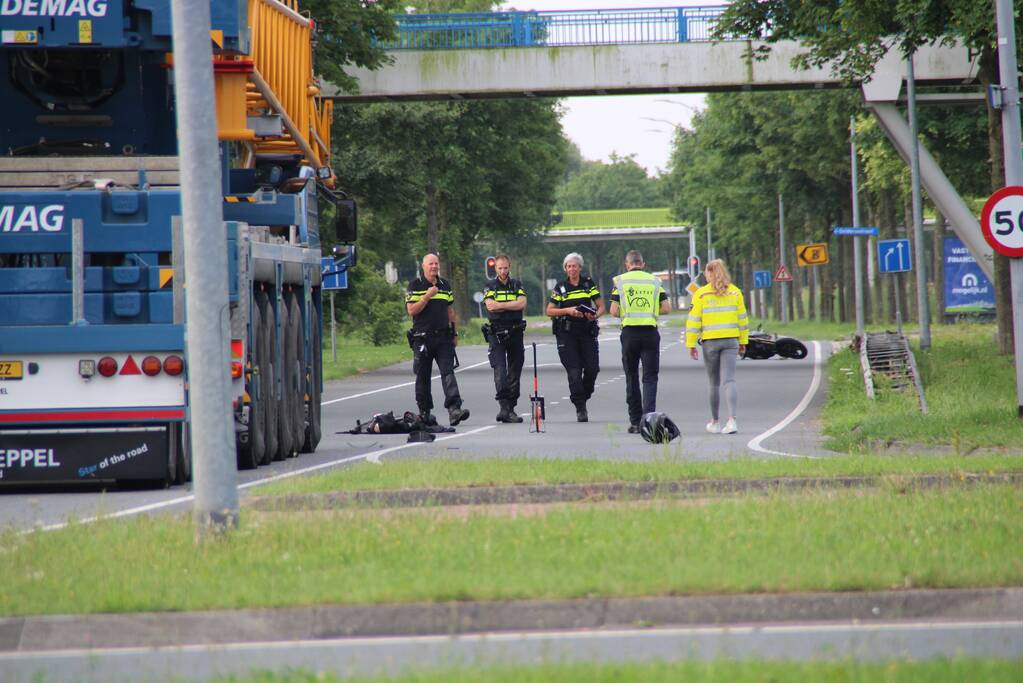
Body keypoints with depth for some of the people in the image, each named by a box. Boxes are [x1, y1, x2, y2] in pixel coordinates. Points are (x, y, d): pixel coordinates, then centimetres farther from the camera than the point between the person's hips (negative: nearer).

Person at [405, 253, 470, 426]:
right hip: (422, 338, -3)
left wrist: (454, 333, 19)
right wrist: (427, 296, -17)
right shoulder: (415, 286, 0)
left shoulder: (445, 285, 14)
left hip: (443, 337, 3)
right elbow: (411, 310, -10)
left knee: (448, 372, -11)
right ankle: (424, 412, 15)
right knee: (423, 376, 4)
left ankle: (454, 409, -23)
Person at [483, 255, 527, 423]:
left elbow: (522, 303, -6)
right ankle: (504, 406, -24)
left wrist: (500, 305, -11)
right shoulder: (490, 286, 6)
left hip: (515, 332, 3)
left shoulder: (517, 285, 11)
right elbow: (490, 305, -11)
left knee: (515, 371, 4)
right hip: (496, 333, -3)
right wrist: (512, 305, -8)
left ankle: (510, 408, 9)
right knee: (499, 370, -16)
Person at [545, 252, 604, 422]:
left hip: (587, 331, 1)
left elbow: (601, 307, 7)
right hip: (567, 334, -1)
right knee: (574, 371, -8)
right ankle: (580, 407, -5)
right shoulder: (560, 288, 4)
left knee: (592, 368, -6)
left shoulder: (589, 284, 6)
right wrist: (568, 310, -13)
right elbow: (549, 311, 3)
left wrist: (595, 315, -15)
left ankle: (584, 396, 20)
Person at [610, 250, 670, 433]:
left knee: (632, 377, 10)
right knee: (650, 377, 2)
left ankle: (635, 422, 12)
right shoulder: (654, 281, 5)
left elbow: (614, 311, -5)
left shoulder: (620, 281, 1)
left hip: (629, 333, 0)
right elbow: (666, 307, 2)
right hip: (650, 333, 0)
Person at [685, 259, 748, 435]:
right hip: (731, 341, 1)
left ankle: (714, 422, 23)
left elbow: (694, 321, -6)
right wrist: (743, 342, 18)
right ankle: (732, 419, -24)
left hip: (710, 341, -1)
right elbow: (742, 319, 9)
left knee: (714, 384, 12)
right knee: (729, 381, -6)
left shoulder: (701, 294, -4)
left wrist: (691, 345, -1)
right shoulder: (735, 292, 4)